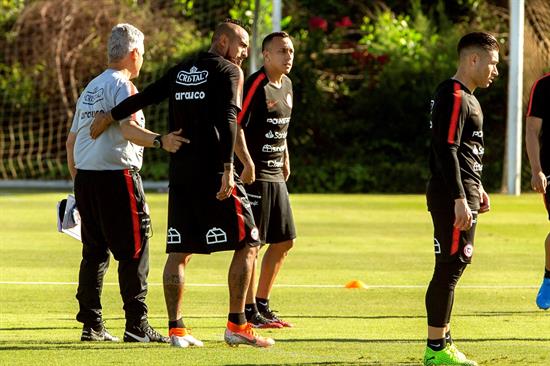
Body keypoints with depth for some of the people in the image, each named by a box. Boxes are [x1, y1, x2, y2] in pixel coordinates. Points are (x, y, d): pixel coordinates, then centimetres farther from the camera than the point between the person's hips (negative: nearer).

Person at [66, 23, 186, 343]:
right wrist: (160, 140, -38)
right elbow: (129, 128, -23)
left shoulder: (90, 88, 19)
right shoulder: (122, 86, -6)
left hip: (84, 175, 8)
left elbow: (72, 140, 22)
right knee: (134, 250, -6)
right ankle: (137, 325, -9)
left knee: (94, 251, 12)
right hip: (116, 175, -8)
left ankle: (92, 325, 12)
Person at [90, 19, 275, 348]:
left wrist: (109, 117, 32)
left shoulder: (180, 72, 16)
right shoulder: (229, 71, -3)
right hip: (212, 171, -7)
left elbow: (145, 97, 18)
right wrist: (227, 169, -23)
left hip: (180, 170, 7)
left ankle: (176, 328, 5)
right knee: (247, 244, -1)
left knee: (180, 251, 8)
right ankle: (237, 325, -6)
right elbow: (228, 120, -16)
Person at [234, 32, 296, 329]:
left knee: (284, 241, 12)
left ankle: (261, 304, 21)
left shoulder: (286, 86, 14)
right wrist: (247, 163, -25)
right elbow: (235, 126, -19)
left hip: (276, 176, 9)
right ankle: (249, 310, -2)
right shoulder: (255, 85, -14)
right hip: (255, 176, -9)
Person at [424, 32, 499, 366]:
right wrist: (460, 199, -25)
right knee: (450, 267, -9)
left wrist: (477, 190, 28)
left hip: (463, 193, 11)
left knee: (455, 264, 15)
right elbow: (446, 150, -21)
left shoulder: (466, 97, 18)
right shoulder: (454, 97, -15)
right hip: (452, 198, -11)